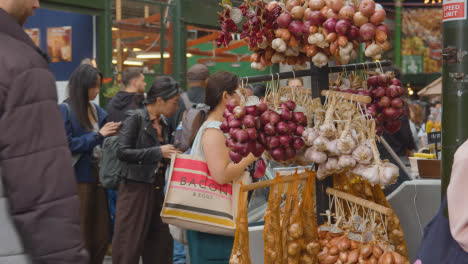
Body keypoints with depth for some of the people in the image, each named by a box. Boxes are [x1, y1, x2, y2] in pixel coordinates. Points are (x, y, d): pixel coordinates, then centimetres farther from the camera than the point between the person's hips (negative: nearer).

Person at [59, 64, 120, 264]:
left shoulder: (97, 111, 10)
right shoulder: (64, 110, -7)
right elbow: (67, 145, -15)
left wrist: (111, 134, -5)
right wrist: (98, 136, -16)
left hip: (97, 176, 6)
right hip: (78, 179, -6)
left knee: (102, 236, 8)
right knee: (81, 237, 2)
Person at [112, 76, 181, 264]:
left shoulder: (163, 123, 11)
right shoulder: (136, 118, -9)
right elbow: (122, 152, -19)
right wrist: (158, 152, -22)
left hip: (156, 190, 7)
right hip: (136, 189, -7)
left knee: (161, 245, 9)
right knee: (129, 246, -2)